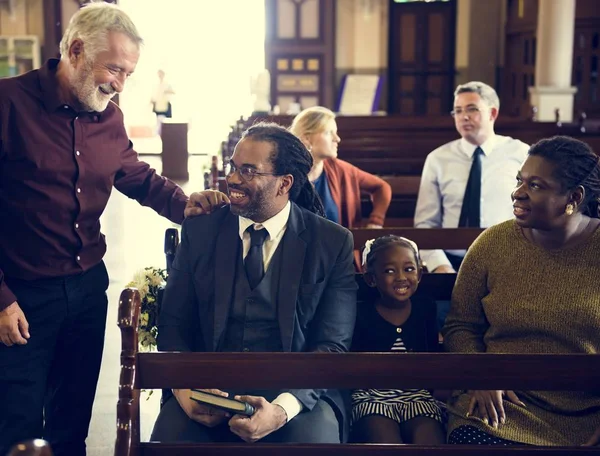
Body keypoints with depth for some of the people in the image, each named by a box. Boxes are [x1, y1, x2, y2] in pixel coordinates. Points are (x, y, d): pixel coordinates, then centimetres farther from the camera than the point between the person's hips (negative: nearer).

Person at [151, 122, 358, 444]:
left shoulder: (333, 243, 0)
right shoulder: (199, 231, 6)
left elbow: (332, 345, -5)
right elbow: (173, 325, 6)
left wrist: (282, 409, -22)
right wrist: (185, 388, -15)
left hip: (297, 393, -1)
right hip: (210, 389, 1)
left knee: (314, 437, -31)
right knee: (168, 436, -28)